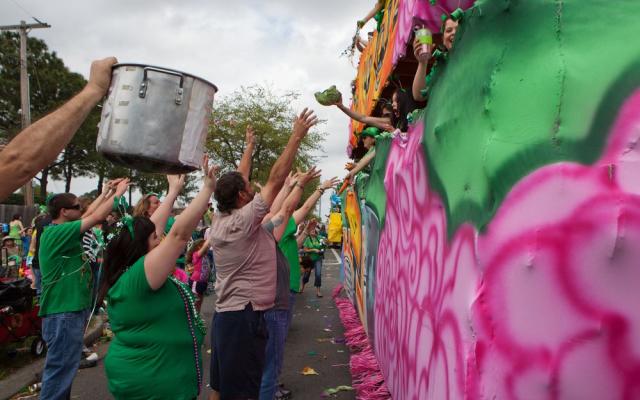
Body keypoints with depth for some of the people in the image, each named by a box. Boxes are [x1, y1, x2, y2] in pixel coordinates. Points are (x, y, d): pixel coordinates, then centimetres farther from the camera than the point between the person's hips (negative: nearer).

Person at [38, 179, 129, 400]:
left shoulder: (60, 232, 9)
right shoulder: (56, 233, -19)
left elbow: (89, 216, 19)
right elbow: (96, 218, -22)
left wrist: (108, 192, 16)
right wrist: (118, 193, -11)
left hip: (71, 309, 10)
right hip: (63, 313, -10)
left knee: (64, 367, 21)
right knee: (60, 369, -1)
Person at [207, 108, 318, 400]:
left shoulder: (219, 221, 5)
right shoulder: (243, 220, -17)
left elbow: (235, 184, 17)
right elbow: (275, 180, -18)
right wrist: (297, 136, -12)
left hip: (225, 312, 9)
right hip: (245, 314, -9)